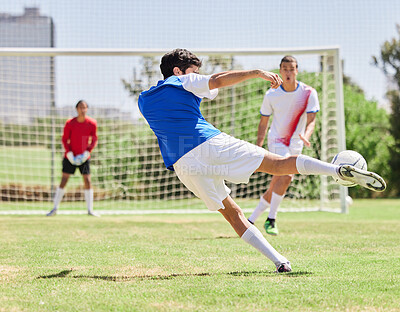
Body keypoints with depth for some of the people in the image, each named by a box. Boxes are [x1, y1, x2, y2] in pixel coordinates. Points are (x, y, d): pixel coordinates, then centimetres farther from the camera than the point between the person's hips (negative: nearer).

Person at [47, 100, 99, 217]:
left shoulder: (92, 124, -7)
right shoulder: (70, 123, -10)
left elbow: (94, 140, 2)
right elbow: (65, 139, -2)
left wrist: (87, 152, -11)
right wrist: (69, 153, -13)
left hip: (84, 157, 1)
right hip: (70, 157, -1)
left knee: (87, 181, -5)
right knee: (63, 180, -4)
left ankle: (90, 210, 3)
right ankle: (55, 208, 2)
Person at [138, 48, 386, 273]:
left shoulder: (144, 101, 25)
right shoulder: (182, 82, 9)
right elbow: (219, 80, -6)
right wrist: (258, 73, -5)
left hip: (182, 166, 5)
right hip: (211, 144, -5)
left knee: (232, 212, 12)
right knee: (278, 164, -11)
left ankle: (279, 261, -1)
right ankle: (341, 170, -31)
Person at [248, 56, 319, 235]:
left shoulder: (309, 93, -8)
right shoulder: (271, 95, -7)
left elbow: (311, 120, -14)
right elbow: (263, 123, 4)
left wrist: (306, 136, -35)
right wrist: (257, 148, 0)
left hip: (295, 145, 3)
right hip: (276, 141, -3)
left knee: (274, 189, 5)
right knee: (286, 176, -28)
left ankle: (251, 220, 21)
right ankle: (271, 220, -18)